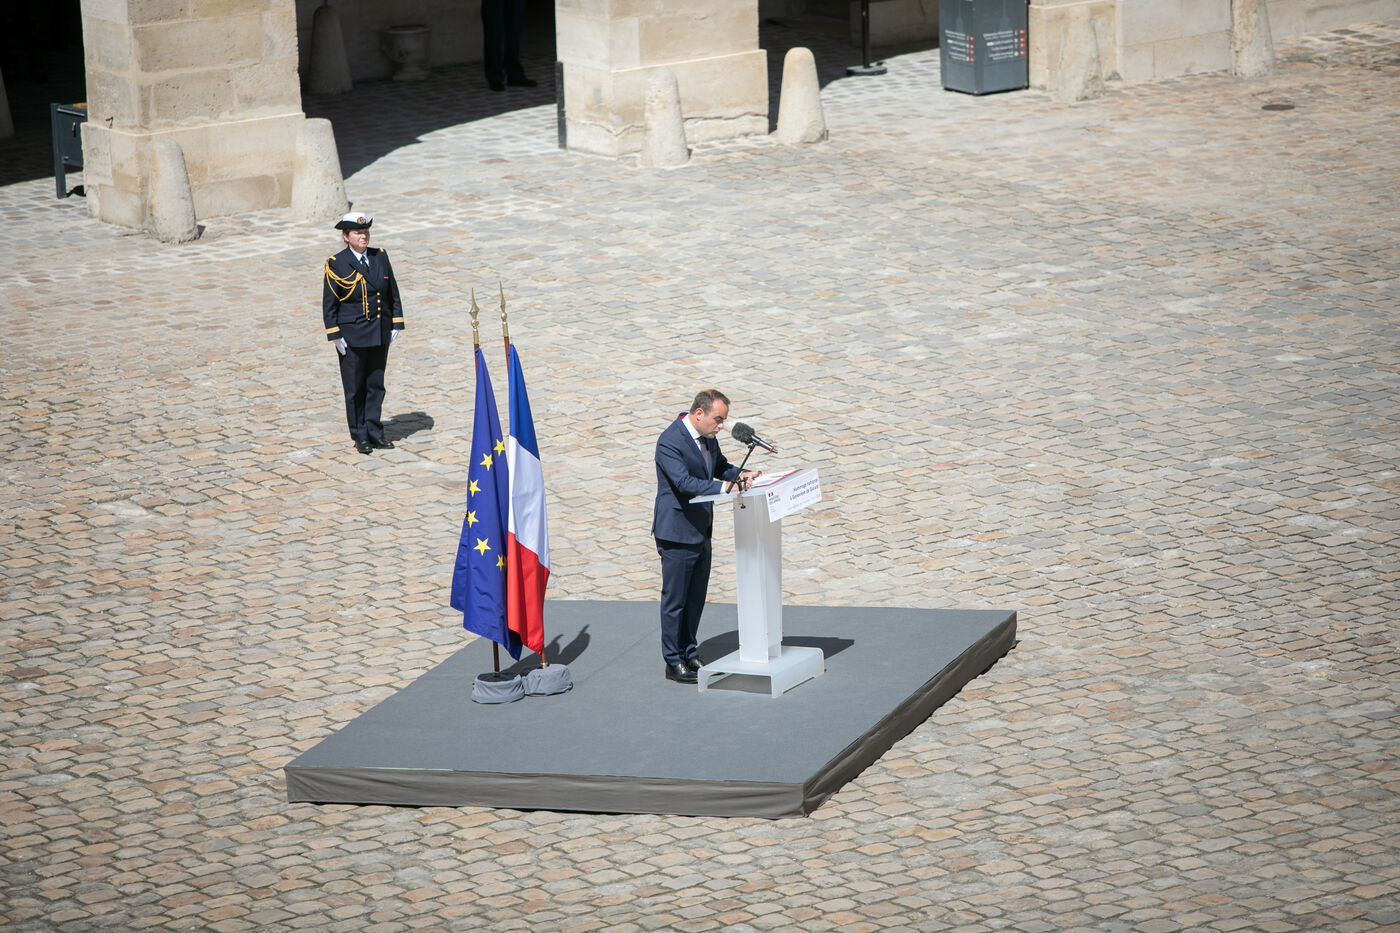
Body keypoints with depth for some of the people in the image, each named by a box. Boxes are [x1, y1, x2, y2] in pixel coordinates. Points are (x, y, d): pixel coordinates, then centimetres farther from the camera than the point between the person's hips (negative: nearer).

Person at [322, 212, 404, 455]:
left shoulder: (380, 257, 4)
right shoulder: (336, 264, -7)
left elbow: (393, 293, 10)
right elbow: (329, 304, -6)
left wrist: (396, 324, 5)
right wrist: (335, 335, -10)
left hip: (380, 333, 4)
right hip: (352, 335, -4)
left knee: (376, 385, 9)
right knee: (355, 387, 3)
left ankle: (374, 432, 17)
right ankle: (360, 436, 13)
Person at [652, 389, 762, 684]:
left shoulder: (707, 437, 6)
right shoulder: (669, 442, -22)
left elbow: (720, 466, 20)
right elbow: (684, 482, -30)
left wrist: (740, 474, -1)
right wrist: (722, 487, -39)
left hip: (700, 531, 9)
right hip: (677, 533, -9)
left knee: (696, 598, 15)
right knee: (675, 599, 1)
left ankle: (689, 654, 27)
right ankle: (673, 663, 8)